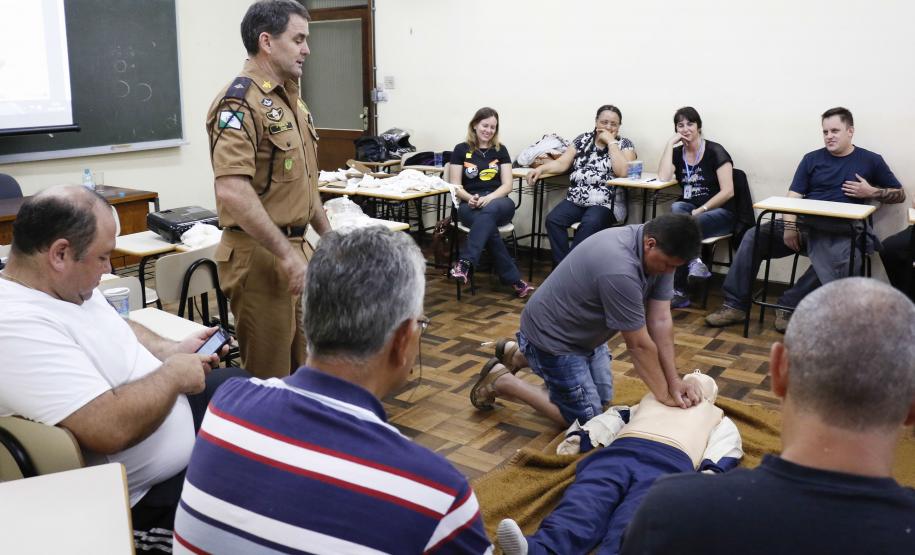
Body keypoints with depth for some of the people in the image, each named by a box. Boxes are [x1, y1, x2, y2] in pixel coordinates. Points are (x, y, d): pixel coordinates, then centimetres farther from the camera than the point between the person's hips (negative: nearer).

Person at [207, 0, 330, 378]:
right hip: (260, 254, -9)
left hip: (296, 249, 9)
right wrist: (286, 254, -25)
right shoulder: (240, 102, -16)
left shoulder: (290, 99, 14)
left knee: (303, 366, 19)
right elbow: (233, 193, -27)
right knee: (268, 375, 3)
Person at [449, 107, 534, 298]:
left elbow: (507, 185, 4)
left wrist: (488, 198, -16)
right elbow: (455, 185, 4)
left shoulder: (500, 150, 13)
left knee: (489, 211, -38)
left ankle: (465, 262, -43)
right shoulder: (461, 149, 9)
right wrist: (470, 198, -18)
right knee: (489, 226, -35)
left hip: (498, 202, 1)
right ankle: (514, 280, -34)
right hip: (470, 205, -1)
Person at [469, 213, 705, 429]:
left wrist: (674, 380, -11)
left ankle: (518, 355, 30)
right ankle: (500, 380, 8)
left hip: (584, 331, 9)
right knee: (585, 419, -2)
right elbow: (639, 345, -27)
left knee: (603, 397, 22)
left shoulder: (660, 252, -11)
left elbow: (660, 321, -9)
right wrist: (664, 395, -15)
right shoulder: (619, 271, -39)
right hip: (553, 335, -9)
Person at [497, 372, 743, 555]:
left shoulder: (716, 415, 38)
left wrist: (711, 471, -4)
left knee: (632, 527, -33)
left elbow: (725, 445, 19)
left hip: (670, 463, -2)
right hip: (620, 450, 2)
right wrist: (578, 435, 12)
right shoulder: (653, 397, 42)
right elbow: (615, 416, 30)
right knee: (583, 503, -29)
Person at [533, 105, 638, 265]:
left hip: (606, 203, -4)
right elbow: (562, 163, 9)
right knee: (553, 219, -24)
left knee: (590, 224, -35)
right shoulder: (583, 139, 16)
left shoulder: (624, 145, 6)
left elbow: (622, 172, -12)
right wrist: (540, 169, -9)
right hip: (576, 199, 4)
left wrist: (611, 142, -7)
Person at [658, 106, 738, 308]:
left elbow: (728, 191, -11)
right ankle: (694, 262, -35)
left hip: (719, 211, -4)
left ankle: (679, 290, -24)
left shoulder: (715, 151, -4)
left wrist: (702, 209, -20)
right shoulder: (677, 153, 10)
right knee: (675, 207, -32)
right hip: (688, 208, 4)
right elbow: (663, 177, -11)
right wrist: (670, 143, -8)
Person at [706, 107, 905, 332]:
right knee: (753, 237, -18)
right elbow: (794, 196, 5)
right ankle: (735, 305, -16)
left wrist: (872, 192, -3)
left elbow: (900, 194, 17)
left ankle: (789, 305, -22)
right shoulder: (812, 159, 14)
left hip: (840, 232, -2)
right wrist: (790, 226, -12)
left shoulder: (871, 161, 12)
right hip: (804, 224, 3)